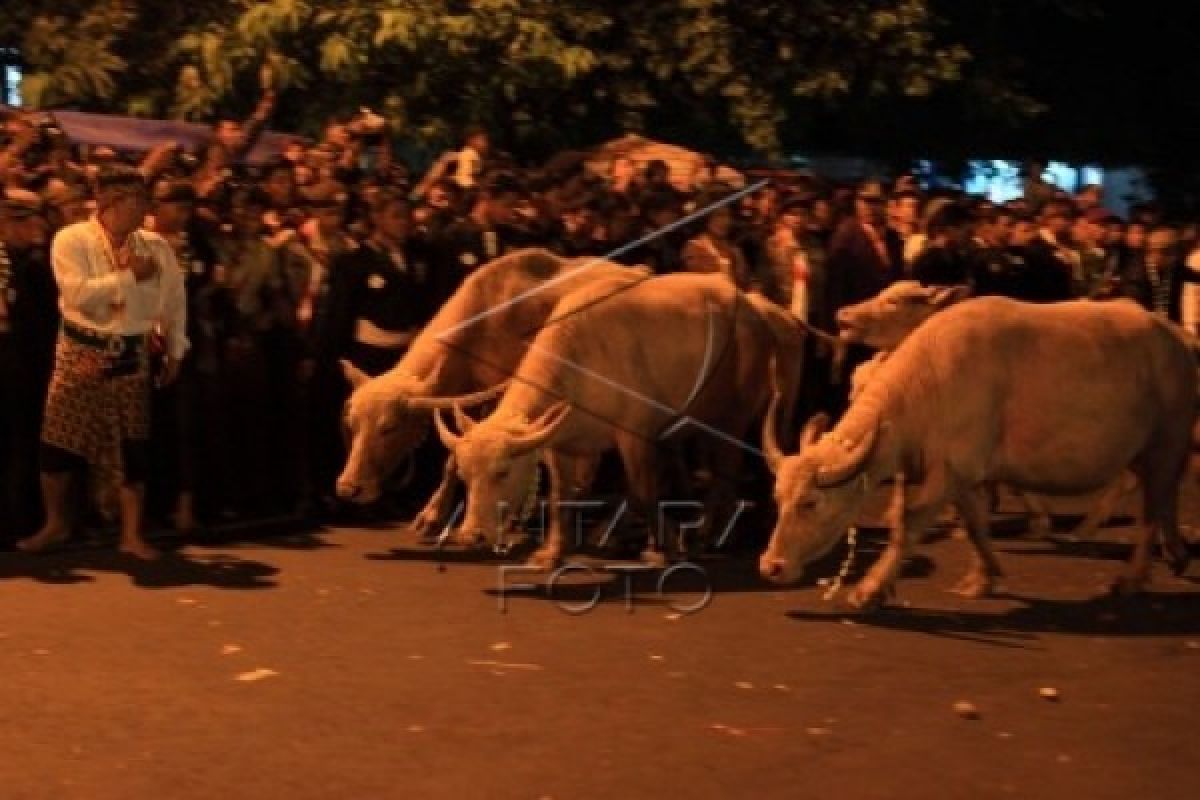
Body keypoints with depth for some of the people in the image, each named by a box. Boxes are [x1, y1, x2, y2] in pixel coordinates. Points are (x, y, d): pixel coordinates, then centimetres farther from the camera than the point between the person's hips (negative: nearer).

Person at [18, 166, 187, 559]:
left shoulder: (155, 246, 1)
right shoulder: (71, 239, -10)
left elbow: (175, 300, 13)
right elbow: (79, 294, -23)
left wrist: (175, 351, 12)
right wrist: (129, 275, -21)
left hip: (131, 356, 2)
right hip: (81, 352, -2)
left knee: (131, 447, 2)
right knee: (59, 441, 0)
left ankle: (131, 535, 12)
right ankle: (54, 524, 20)